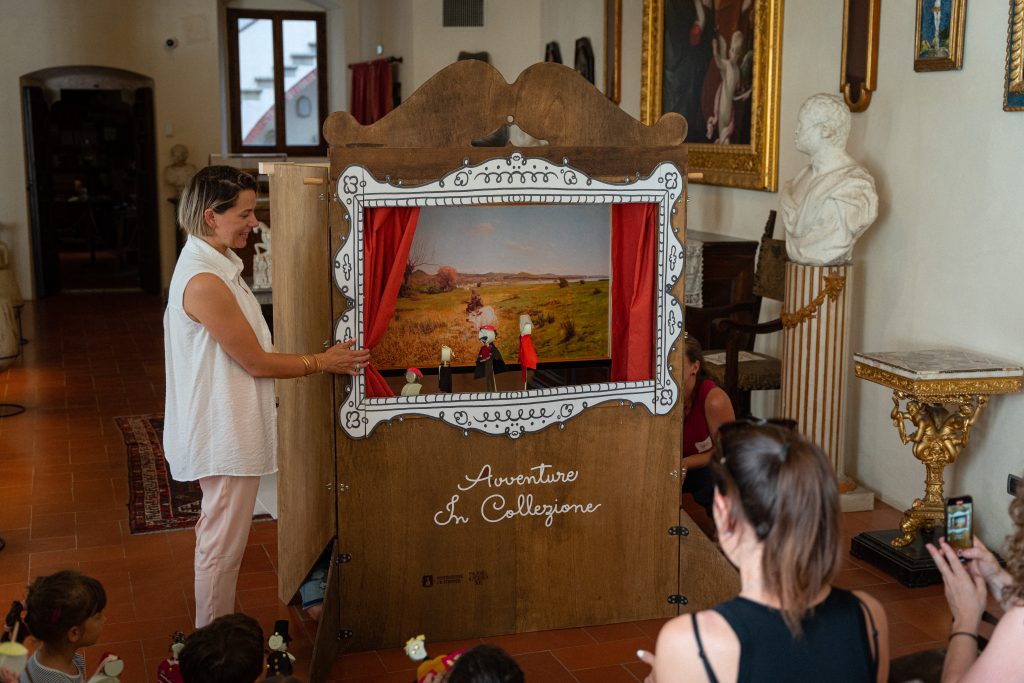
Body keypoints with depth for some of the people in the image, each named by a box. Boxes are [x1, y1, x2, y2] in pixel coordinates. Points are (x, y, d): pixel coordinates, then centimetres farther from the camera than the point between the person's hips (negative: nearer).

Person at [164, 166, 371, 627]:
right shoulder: (205, 282, -25)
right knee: (223, 546, 2)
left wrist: (321, 359, 15)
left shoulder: (214, 265, 8)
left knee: (217, 538, 21)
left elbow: (246, 356, 14)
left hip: (223, 429, 11)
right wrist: (324, 362, -6)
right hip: (225, 434, -11)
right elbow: (257, 363, -19)